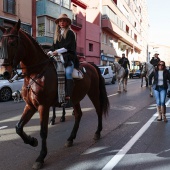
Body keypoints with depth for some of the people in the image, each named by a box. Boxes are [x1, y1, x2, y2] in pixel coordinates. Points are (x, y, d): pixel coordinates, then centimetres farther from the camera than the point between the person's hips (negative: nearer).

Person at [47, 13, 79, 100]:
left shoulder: (70, 33, 5)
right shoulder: (57, 34, 24)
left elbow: (68, 46, -7)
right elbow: (54, 46, 17)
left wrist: (58, 51, -17)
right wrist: (50, 52, -3)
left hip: (69, 56, -6)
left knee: (68, 72, -27)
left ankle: (68, 96, -32)